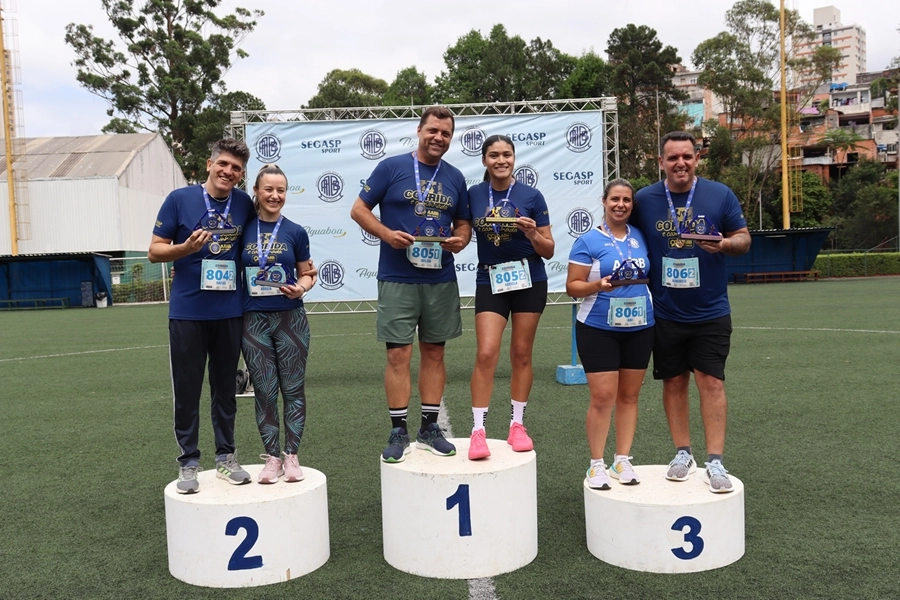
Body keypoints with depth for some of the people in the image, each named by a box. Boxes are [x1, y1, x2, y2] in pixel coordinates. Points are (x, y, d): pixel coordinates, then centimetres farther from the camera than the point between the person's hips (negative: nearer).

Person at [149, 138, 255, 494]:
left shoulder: (245, 204, 3)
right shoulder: (180, 199, -4)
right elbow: (155, 251, -2)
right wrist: (187, 247, -20)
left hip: (229, 312, 2)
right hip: (187, 311, -2)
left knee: (225, 388, 12)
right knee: (187, 390, 4)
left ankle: (226, 458, 24)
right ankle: (188, 464, 17)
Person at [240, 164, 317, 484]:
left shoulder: (296, 232, 1)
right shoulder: (243, 229, 4)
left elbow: (308, 274, 7)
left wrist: (302, 287, -13)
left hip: (290, 319, -1)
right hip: (254, 320, 1)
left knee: (293, 388, 4)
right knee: (264, 391, 5)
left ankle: (291, 455, 15)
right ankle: (272, 457, 16)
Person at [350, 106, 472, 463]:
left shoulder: (455, 178, 11)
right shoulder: (391, 168, -1)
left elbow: (463, 223, 18)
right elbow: (359, 209, 0)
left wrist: (461, 239, -5)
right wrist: (386, 234, -16)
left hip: (441, 280, 4)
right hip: (397, 279, -4)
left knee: (434, 353, 9)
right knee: (398, 355, -2)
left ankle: (429, 428, 21)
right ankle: (399, 432, 10)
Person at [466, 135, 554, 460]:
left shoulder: (531, 196, -3)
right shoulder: (473, 195, 1)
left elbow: (548, 251, -2)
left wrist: (532, 233, -19)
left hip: (529, 280, 0)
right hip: (490, 281, 0)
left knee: (521, 354, 7)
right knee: (486, 354, -10)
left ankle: (517, 425, 20)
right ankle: (478, 430, -2)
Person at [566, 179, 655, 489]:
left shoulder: (640, 237, 8)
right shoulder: (588, 241, -5)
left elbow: (652, 274, 19)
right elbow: (572, 286, -6)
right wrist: (598, 285, -23)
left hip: (639, 329, 4)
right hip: (598, 330, -4)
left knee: (629, 396, 9)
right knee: (602, 397, -6)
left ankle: (623, 460, 19)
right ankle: (596, 464, 7)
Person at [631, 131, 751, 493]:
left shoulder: (720, 195, -2)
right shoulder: (644, 200, 0)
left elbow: (743, 238, 4)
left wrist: (725, 244, -18)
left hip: (710, 312, -1)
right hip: (665, 312, 1)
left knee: (711, 381, -3)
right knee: (674, 382, 10)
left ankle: (715, 462, 4)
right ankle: (683, 453, 24)